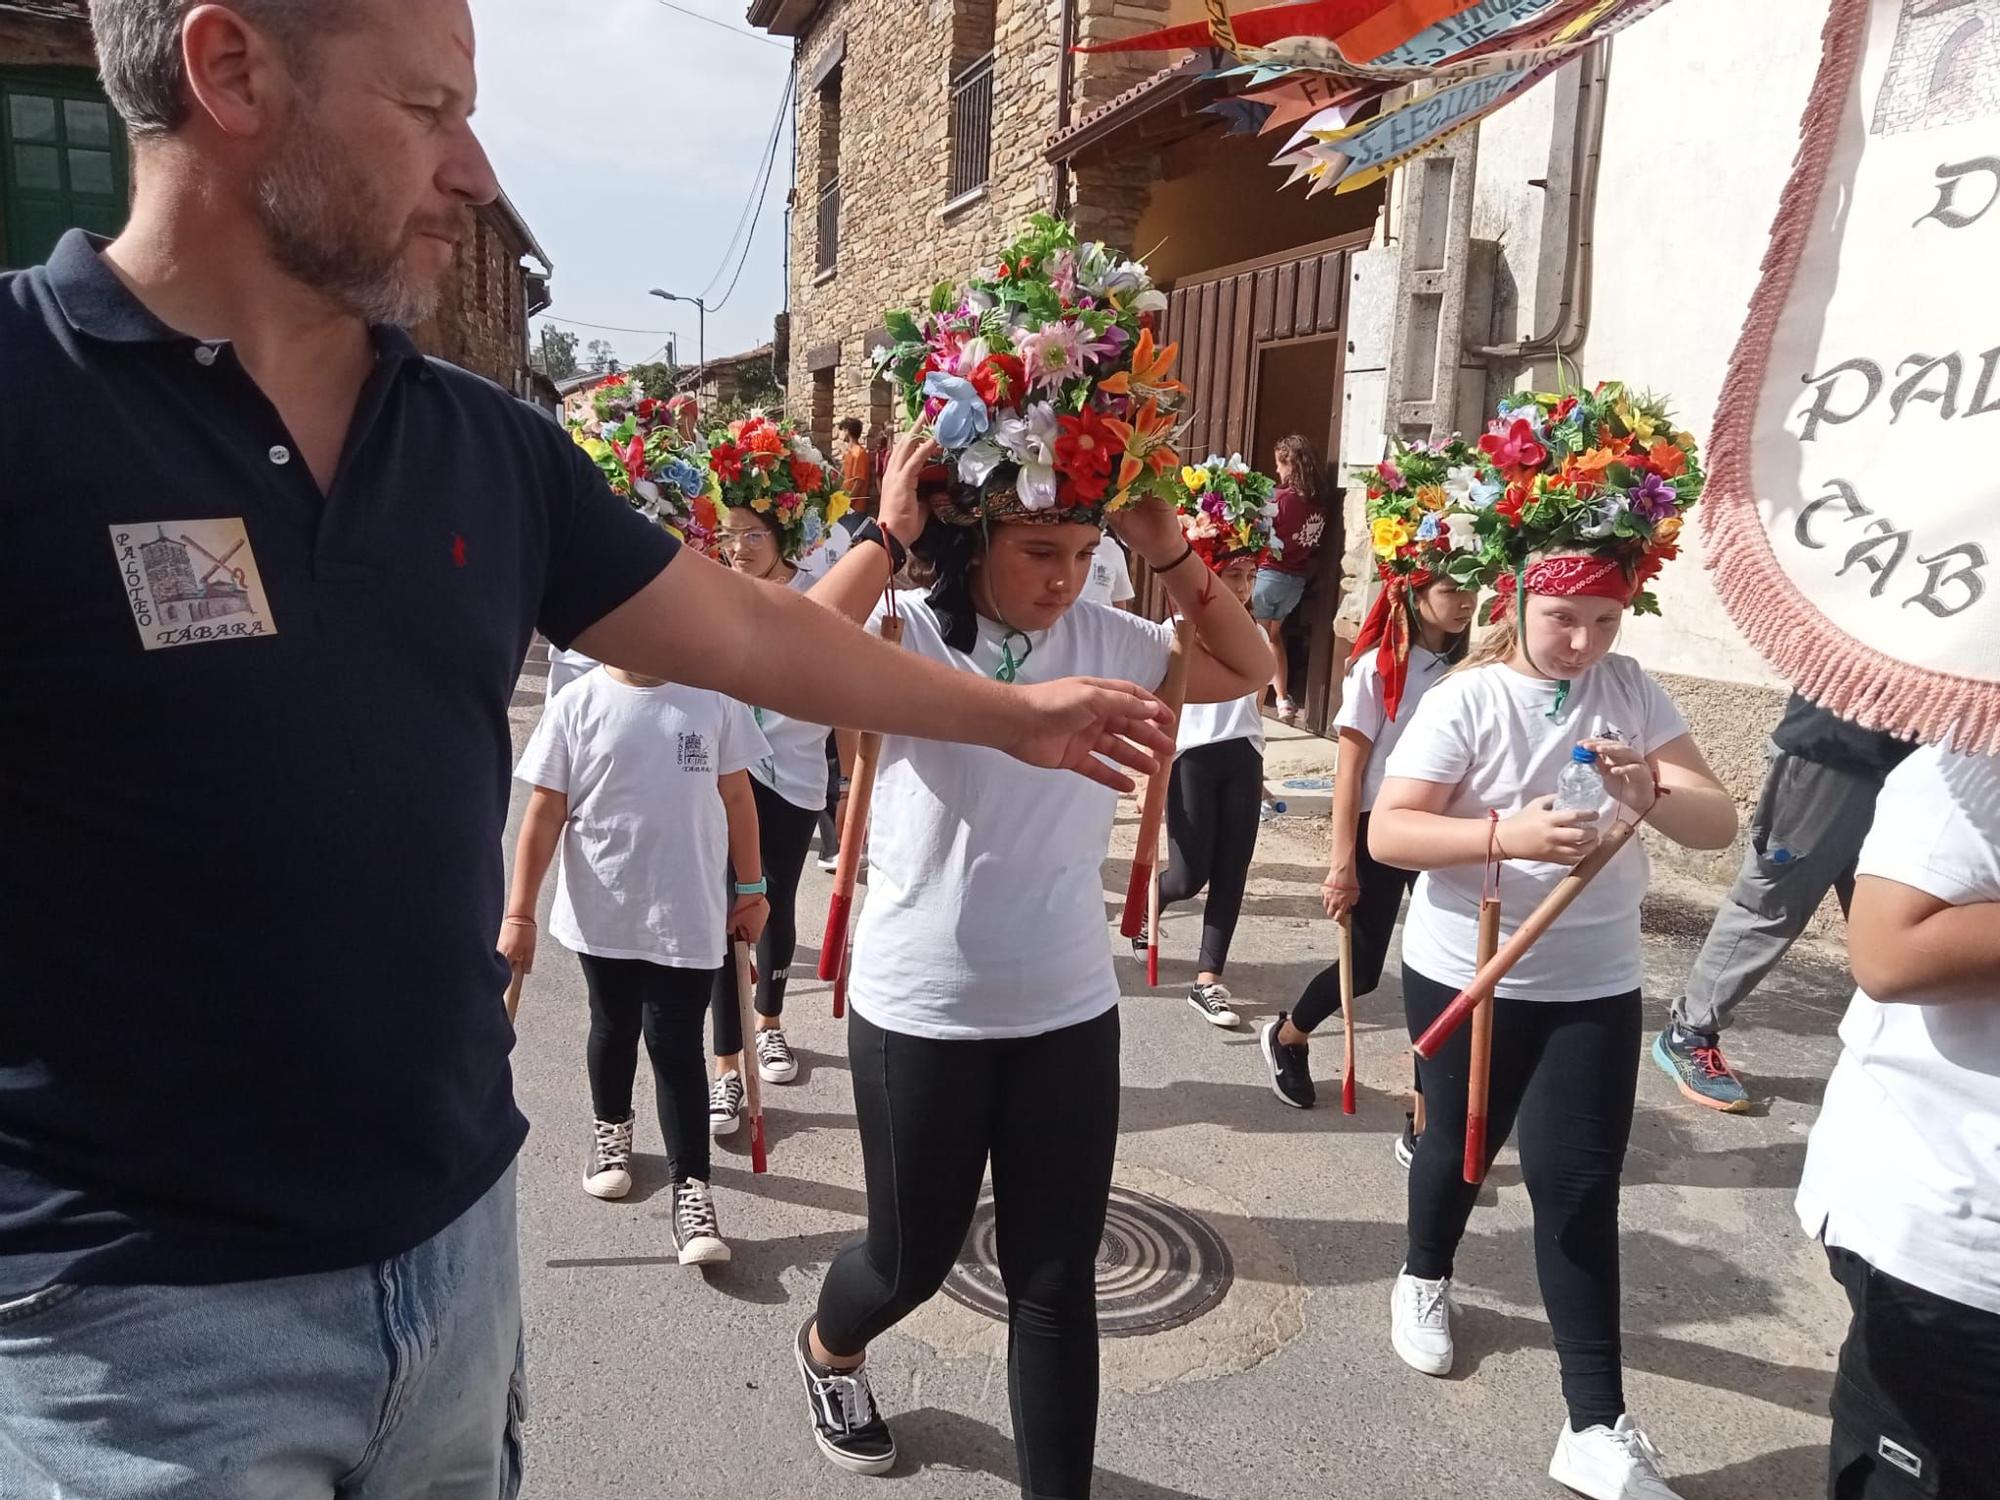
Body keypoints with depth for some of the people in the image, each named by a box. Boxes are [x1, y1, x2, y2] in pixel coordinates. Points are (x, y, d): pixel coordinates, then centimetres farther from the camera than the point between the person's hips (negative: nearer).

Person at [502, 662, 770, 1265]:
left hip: (688, 918, -1)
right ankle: (610, 1129, 47)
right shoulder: (576, 706, -7)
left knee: (677, 1048, 1)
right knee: (613, 1030, 20)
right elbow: (545, 814, -4)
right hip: (602, 916, 1)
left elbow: (736, 797, 4)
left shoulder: (713, 699, -5)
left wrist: (751, 888, 8)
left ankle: (690, 1188, 11)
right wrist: (519, 913, -5)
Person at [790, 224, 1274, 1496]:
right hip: (920, 1015, -3)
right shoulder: (905, 636, -14)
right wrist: (886, 532, -26)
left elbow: (1246, 669, 6)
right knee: (916, 1258, 18)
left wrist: (1169, 549, -4)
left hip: (1070, 1011, 4)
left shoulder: (1102, 639, 0)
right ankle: (830, 1347, 54)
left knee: (1059, 1279, 12)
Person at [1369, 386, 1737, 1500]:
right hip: (1465, 973, -2)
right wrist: (1507, 834, -34)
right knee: (1460, 1144, 19)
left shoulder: (1634, 693, -2)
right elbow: (1388, 832, -19)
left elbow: (1720, 824, -6)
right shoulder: (1469, 698, -14)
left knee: (1578, 1183, 2)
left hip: (1594, 984, 2)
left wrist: (1653, 793, -28)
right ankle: (1426, 1279, 49)